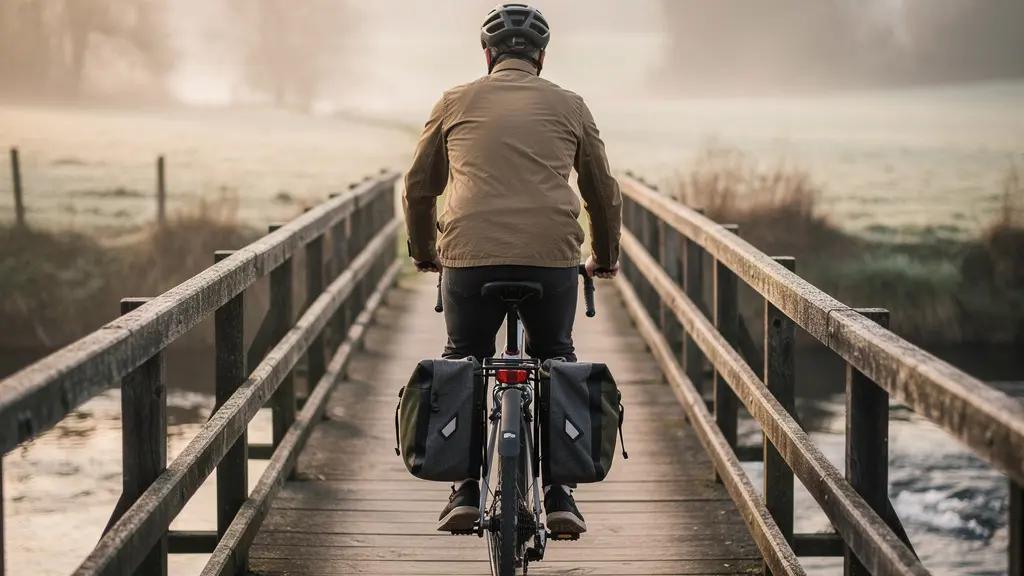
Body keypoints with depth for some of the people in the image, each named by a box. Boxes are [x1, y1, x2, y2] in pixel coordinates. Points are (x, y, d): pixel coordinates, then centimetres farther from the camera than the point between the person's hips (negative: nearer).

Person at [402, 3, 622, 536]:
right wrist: (605, 259, 39)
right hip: (553, 256, 1)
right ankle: (559, 493, 13)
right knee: (555, 360, 21)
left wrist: (423, 254, 38)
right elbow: (603, 194, 23)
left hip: (470, 256, 0)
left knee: (462, 361, 20)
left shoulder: (455, 103, 15)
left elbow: (419, 189, 22)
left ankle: (465, 491, 11)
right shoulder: (569, 107, 16)